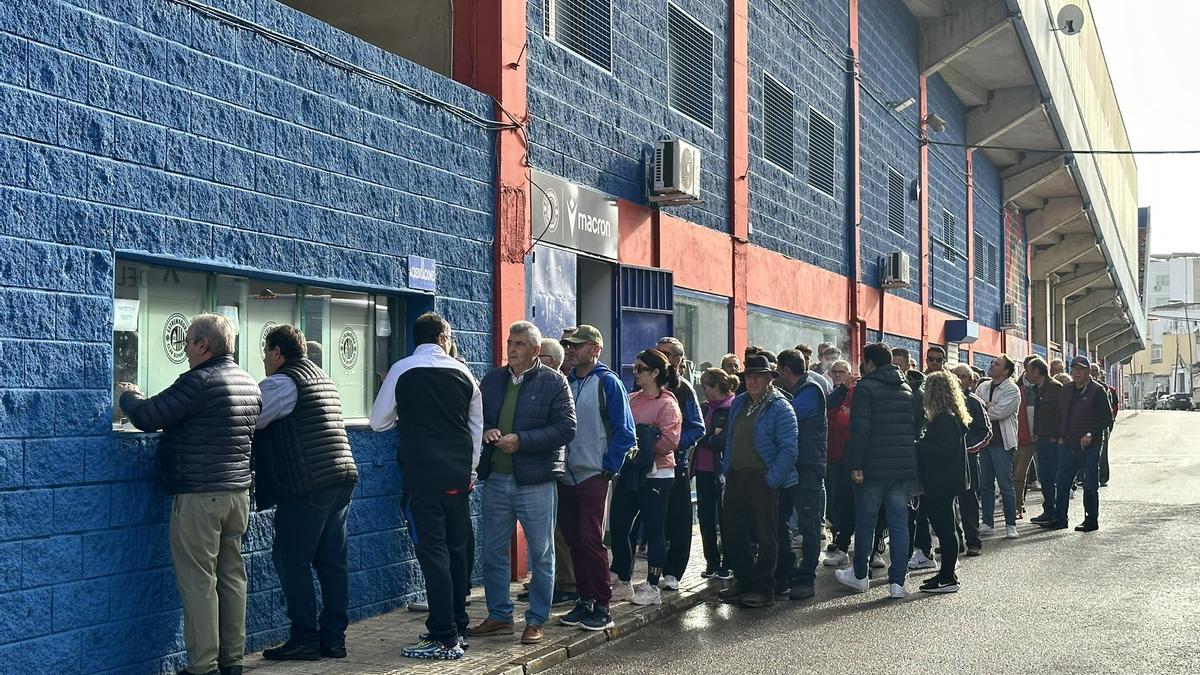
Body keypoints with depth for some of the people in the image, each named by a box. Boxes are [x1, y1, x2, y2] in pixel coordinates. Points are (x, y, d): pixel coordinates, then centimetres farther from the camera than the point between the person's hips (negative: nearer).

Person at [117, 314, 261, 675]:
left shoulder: (200, 381, -16)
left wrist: (129, 395, 8)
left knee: (198, 581, -2)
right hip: (238, 493, 8)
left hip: (199, 496, -8)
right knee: (232, 575, 12)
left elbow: (147, 417, -15)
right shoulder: (249, 383, 11)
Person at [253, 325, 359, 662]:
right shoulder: (323, 378, 22)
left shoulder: (282, 382, -7)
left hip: (307, 484, -9)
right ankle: (333, 638, 12)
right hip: (342, 477, 9)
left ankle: (305, 639, 1)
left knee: (291, 560, -1)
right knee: (332, 560, 9)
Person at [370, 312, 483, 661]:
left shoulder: (401, 370, -2)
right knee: (458, 548, 13)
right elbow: (477, 427, 15)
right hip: (459, 475, 4)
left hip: (422, 474, -4)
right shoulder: (462, 372, 7)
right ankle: (457, 628, 22)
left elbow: (378, 422, 6)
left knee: (432, 550, -3)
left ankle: (445, 639, -3)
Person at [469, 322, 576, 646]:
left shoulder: (554, 382, -5)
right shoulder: (492, 379, 10)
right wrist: (485, 432, -9)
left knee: (541, 555, 6)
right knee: (493, 552, 11)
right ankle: (499, 616, 25)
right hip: (496, 479, 5)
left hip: (535, 482, -4)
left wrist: (521, 441, -19)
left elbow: (565, 429, -12)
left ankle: (536, 621, 17)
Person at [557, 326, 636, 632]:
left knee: (591, 541, -7)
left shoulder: (607, 382, -6)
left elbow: (624, 432, -8)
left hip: (593, 477, -6)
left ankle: (602, 607, 0)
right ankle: (585, 601, 19)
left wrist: (608, 468, -10)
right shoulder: (566, 382, 11)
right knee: (574, 541, 9)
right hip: (566, 477, 6)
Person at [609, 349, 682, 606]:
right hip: (629, 472, 7)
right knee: (618, 526, 8)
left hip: (655, 474, -7)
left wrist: (642, 447, -14)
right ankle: (624, 583, 21)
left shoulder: (667, 404, -9)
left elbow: (670, 441, -17)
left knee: (653, 529, 2)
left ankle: (652, 587, 12)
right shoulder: (631, 399, 10)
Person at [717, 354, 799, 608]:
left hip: (764, 481, -7)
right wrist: (726, 469, 12)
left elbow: (788, 449, -15)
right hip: (736, 478, 7)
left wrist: (771, 480, -18)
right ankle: (744, 580, 25)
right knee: (731, 531, 11)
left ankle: (764, 589, 11)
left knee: (765, 536, 2)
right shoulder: (738, 404, 11)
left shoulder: (780, 408, -11)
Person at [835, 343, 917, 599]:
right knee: (899, 524, 6)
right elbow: (917, 428, 16)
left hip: (873, 467, -5)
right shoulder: (907, 389, 14)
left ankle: (859, 576, 20)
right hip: (904, 468, 5)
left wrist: (856, 465, -14)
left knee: (865, 522, 8)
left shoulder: (865, 387, -7)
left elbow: (860, 430, -15)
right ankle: (897, 582, 4)